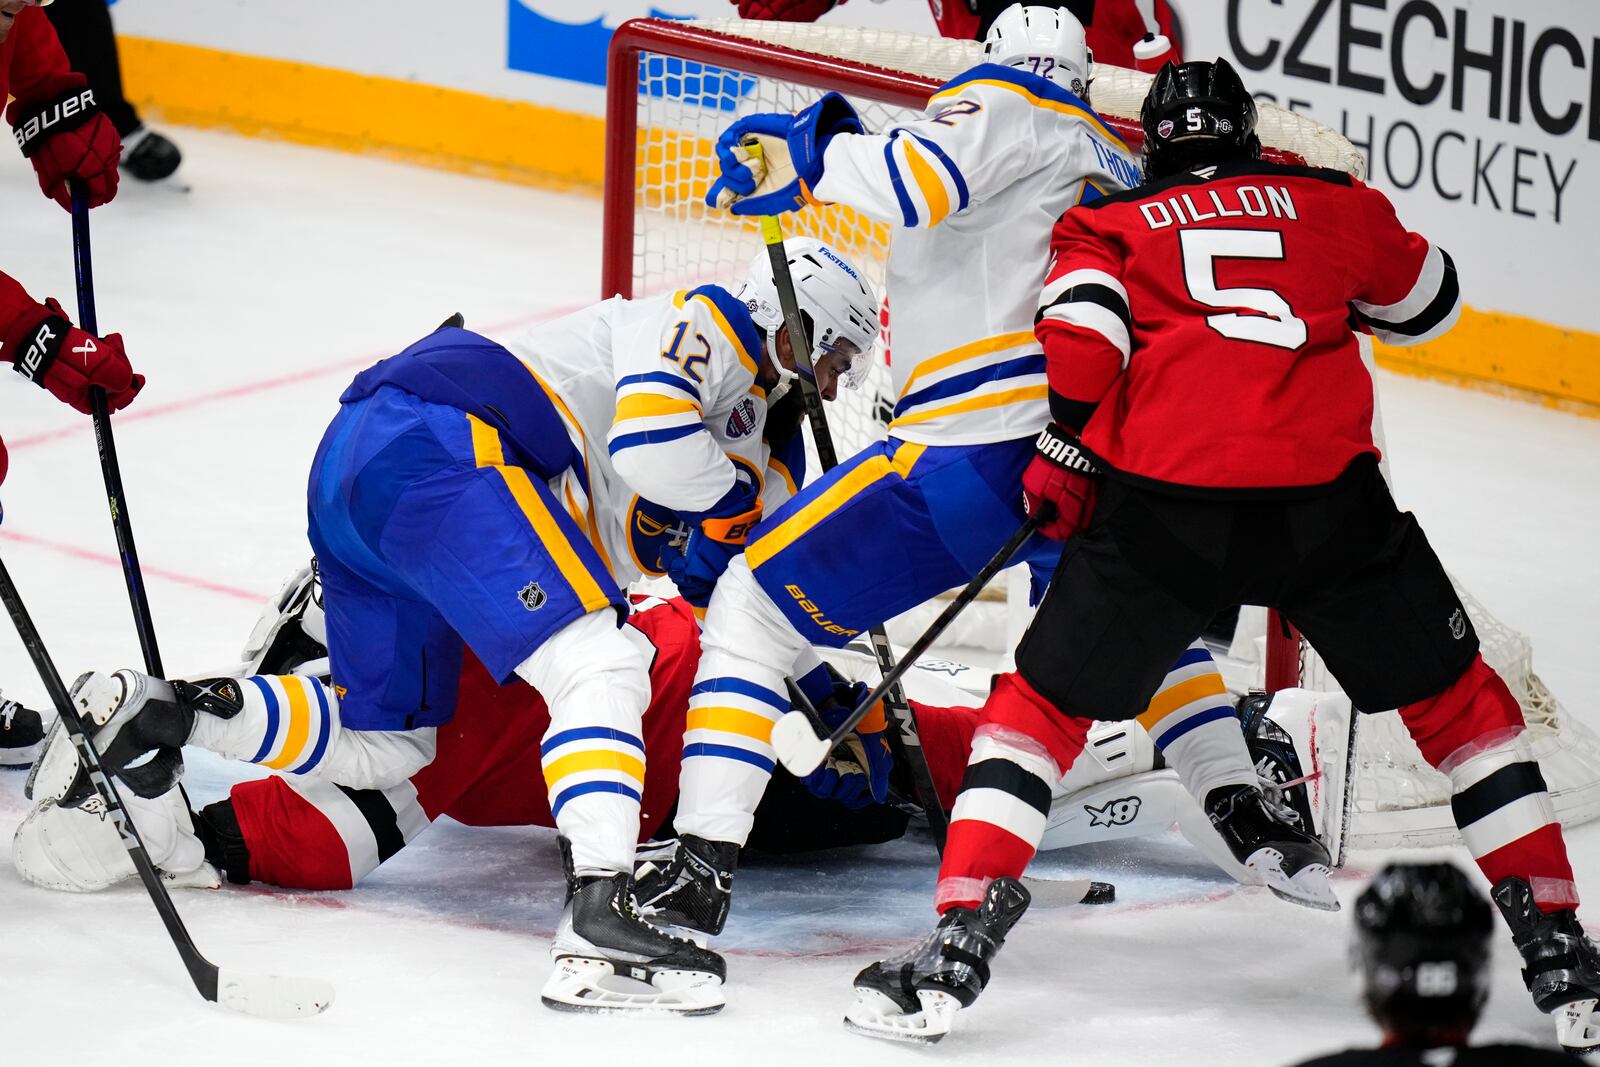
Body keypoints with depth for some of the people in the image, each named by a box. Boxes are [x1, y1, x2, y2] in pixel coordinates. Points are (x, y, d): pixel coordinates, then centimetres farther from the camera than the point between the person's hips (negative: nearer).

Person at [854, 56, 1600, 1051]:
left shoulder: (1111, 223, 18)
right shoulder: (1332, 203, 21)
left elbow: (1085, 323, -1)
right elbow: (1429, 299, 36)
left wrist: (1067, 451, 7)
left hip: (1163, 505, 0)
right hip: (1328, 498, 1)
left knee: (1047, 700, 16)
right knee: (1456, 698, 19)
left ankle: (961, 940, 4)